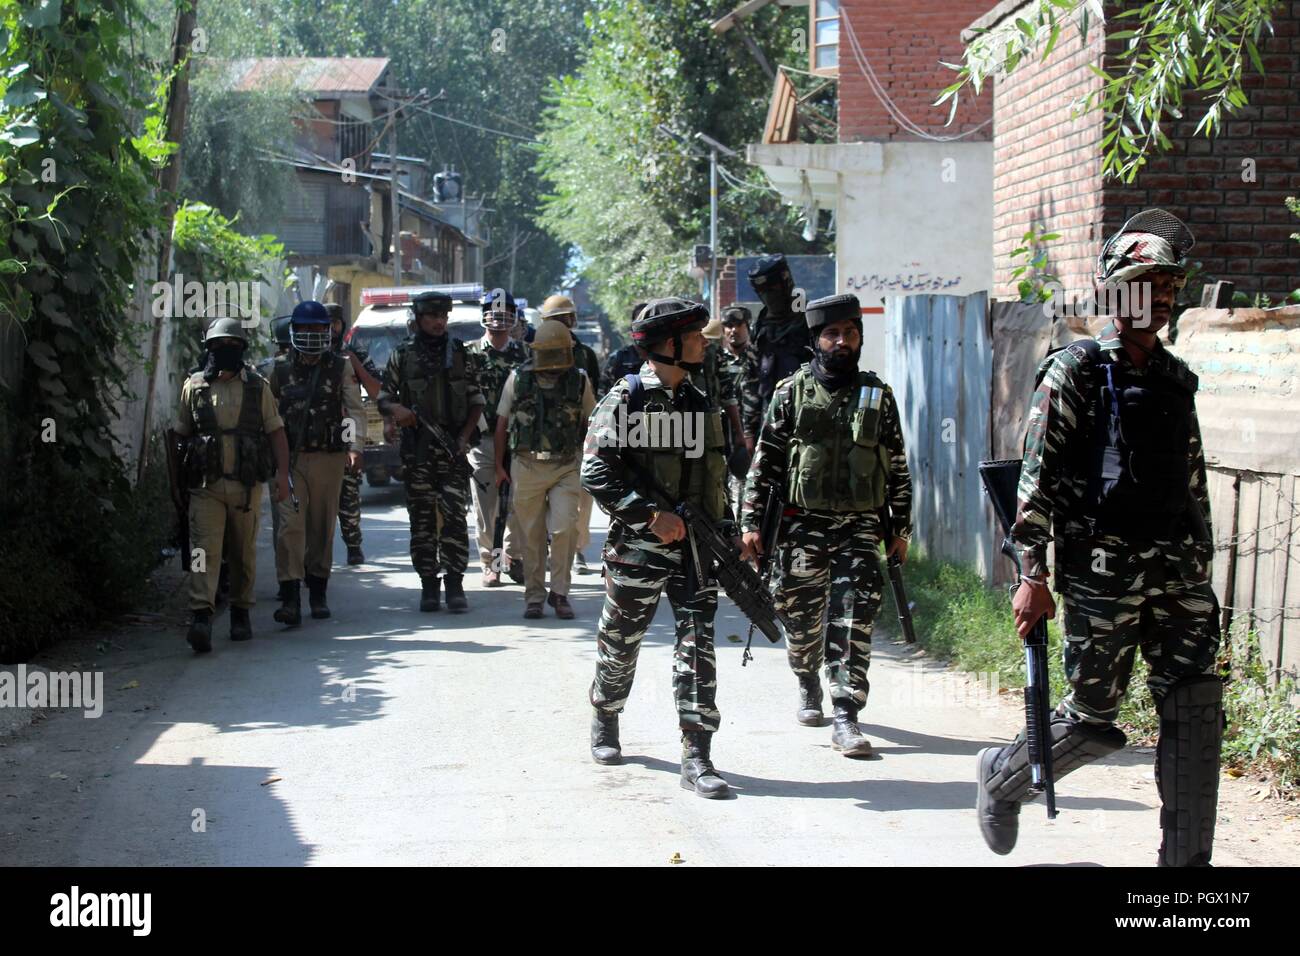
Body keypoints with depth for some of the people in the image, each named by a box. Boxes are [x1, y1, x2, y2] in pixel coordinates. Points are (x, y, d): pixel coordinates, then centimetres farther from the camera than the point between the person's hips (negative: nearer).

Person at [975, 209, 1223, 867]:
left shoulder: (1177, 380, 15)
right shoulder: (1076, 371, -4)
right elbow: (1036, 478, -9)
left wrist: (1200, 570, 18)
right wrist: (1032, 576, -14)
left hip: (1177, 570, 6)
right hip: (1102, 570, -5)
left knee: (1196, 713, -2)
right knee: (1093, 716, 2)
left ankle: (1186, 858, 5)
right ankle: (1002, 776, 30)